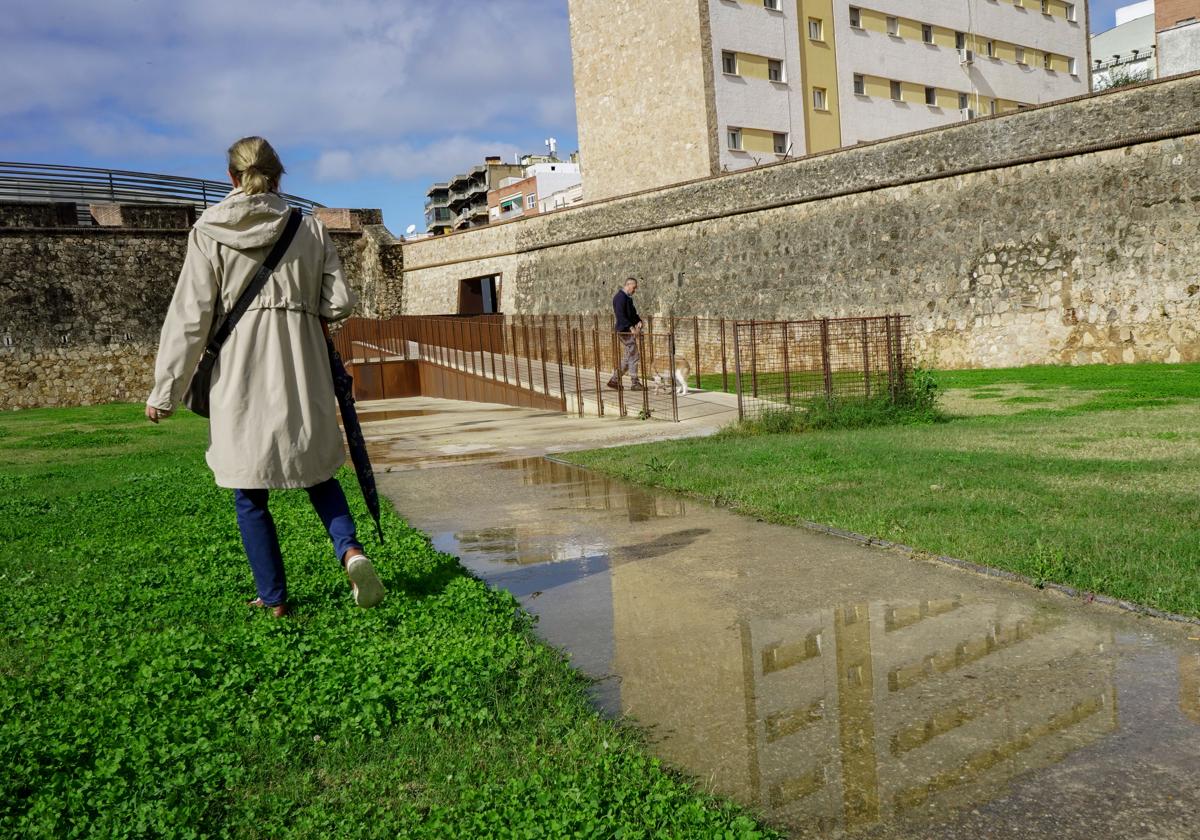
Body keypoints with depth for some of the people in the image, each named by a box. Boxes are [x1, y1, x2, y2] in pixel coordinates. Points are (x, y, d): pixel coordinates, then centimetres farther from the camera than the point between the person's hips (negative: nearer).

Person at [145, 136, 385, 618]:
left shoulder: (209, 231, 0)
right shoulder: (310, 228, 4)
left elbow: (189, 316, -4)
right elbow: (340, 304, 2)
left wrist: (164, 392, 0)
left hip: (240, 371, -2)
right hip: (301, 365, 2)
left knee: (248, 491, 8)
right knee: (316, 470, 17)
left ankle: (273, 599, 14)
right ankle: (350, 549, -8)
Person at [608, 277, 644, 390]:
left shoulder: (628, 297, 16)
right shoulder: (620, 297, -15)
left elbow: (633, 312, 23)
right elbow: (620, 315, -24)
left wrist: (638, 321, 3)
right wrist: (631, 327, -29)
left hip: (629, 330, 10)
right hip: (624, 330, -10)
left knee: (627, 357, 14)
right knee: (634, 356, -6)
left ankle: (614, 380, 18)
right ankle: (634, 383, 0)